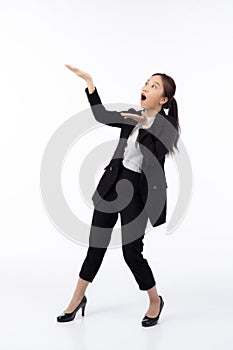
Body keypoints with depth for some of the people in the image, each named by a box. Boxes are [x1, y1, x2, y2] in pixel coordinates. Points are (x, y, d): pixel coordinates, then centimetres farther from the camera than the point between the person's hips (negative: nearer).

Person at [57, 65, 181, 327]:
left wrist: (145, 125, -25)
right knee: (97, 242, 12)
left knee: (131, 251, -1)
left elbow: (155, 159, -23)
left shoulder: (167, 126, -11)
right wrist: (89, 82, 4)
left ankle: (155, 301, 25)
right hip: (113, 183, 6)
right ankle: (78, 299, 27)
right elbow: (102, 116, 9)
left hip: (138, 189, -6)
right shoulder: (133, 116, 7)